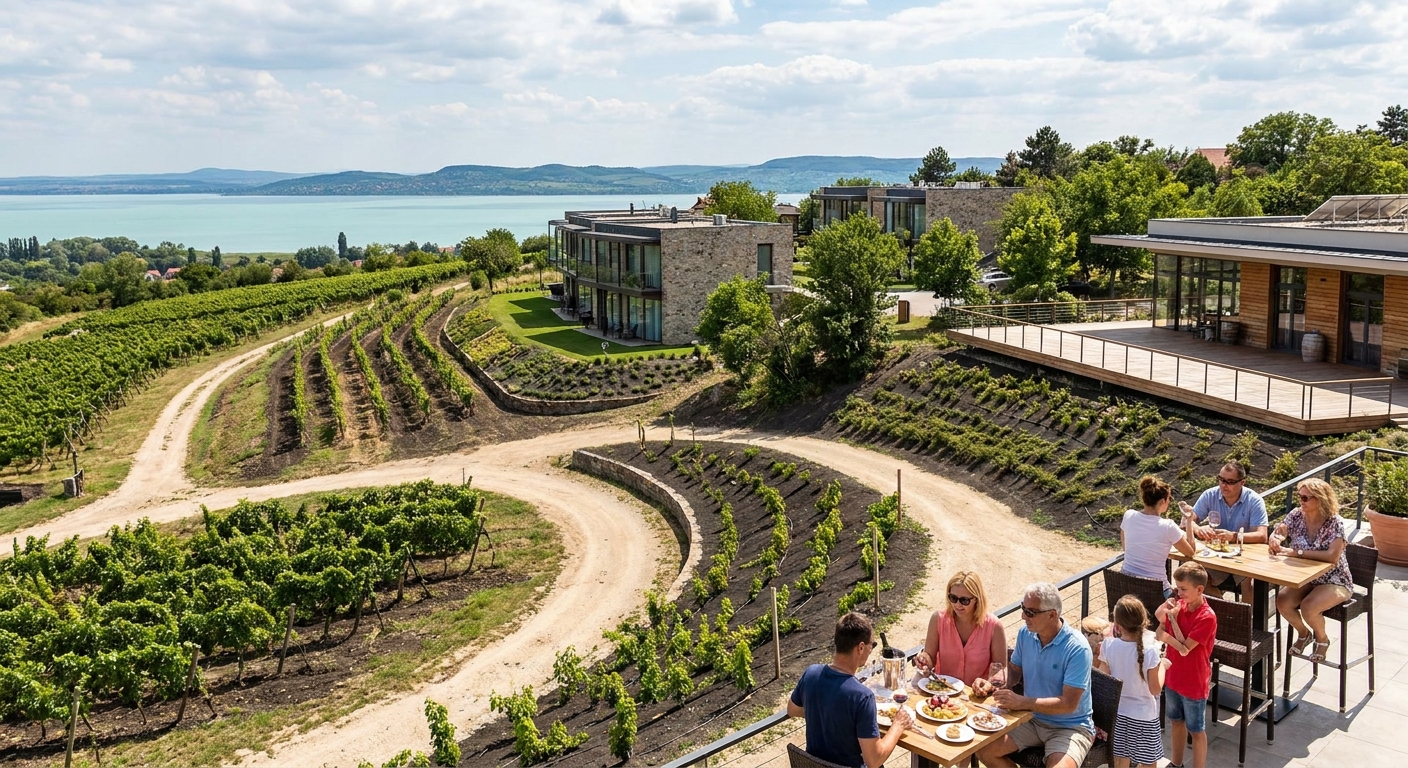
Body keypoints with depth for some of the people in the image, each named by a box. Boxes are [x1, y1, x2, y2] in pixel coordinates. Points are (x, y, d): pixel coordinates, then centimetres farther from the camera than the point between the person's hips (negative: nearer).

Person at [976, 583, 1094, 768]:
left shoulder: (1077, 648, -22)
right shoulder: (1025, 633, -2)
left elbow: (1069, 704, -24)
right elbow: (1015, 670, 13)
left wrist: (1022, 702, -30)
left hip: (1070, 726, -6)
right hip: (1032, 718, 6)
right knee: (984, 750, -10)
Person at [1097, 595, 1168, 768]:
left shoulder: (1108, 646, -13)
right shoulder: (1149, 651, -22)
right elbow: (1155, 689, -14)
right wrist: (1162, 666, 0)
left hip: (1117, 712, 3)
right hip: (1143, 715, -3)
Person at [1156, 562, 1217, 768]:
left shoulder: (1207, 617, -24)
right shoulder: (1179, 605, -4)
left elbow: (1184, 648, -25)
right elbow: (1160, 636, -3)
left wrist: (1172, 619, -21)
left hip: (1194, 683, -7)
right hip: (1173, 676, 7)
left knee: (1196, 731, 10)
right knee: (1176, 721, 23)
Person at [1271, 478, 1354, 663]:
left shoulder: (1333, 523, -20)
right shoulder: (1297, 515, -4)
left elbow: (1332, 556, -32)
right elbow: (1278, 534, -1)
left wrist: (1297, 552, -32)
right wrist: (1275, 539, -26)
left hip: (1334, 581, -5)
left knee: (1308, 607, -29)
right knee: (1282, 602, -19)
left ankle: (1322, 638, 7)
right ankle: (1303, 633, 14)